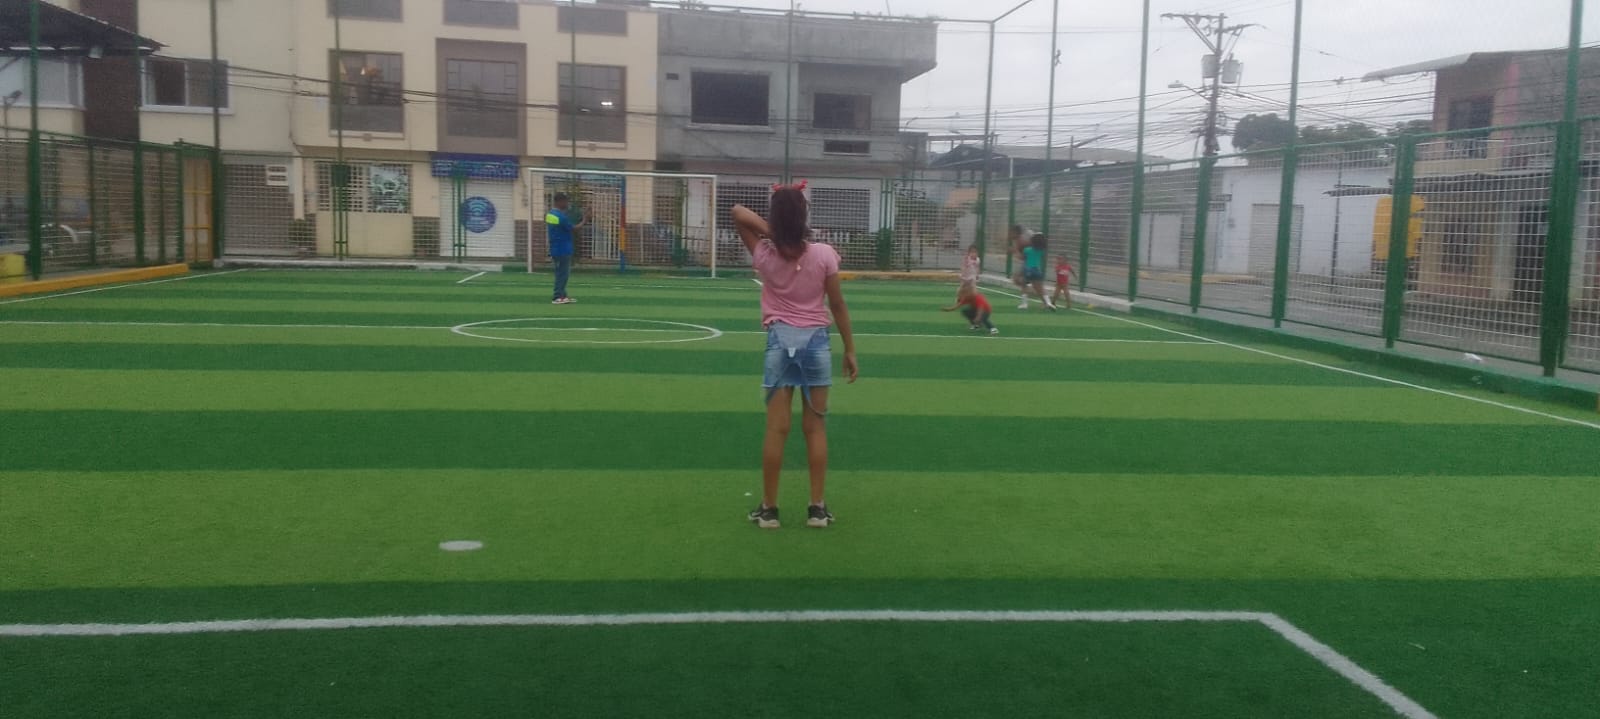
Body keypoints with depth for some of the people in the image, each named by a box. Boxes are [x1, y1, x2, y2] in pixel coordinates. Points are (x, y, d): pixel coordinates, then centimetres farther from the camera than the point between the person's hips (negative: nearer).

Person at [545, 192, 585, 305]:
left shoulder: (549, 214, 7)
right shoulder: (561, 216, -20)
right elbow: (573, 228, -13)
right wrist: (583, 222, 0)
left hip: (555, 248, 9)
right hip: (563, 249, -9)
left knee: (561, 273, 15)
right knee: (562, 273, -2)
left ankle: (562, 295, 19)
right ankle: (557, 297, -1)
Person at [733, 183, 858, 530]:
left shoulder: (764, 255, -6)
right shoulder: (824, 255, -8)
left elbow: (738, 212, 2)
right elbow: (838, 306, -3)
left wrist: (771, 228, -10)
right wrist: (850, 349, 6)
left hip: (780, 341, 0)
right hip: (815, 341, 0)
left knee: (777, 429, 5)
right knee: (815, 428, 8)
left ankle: (769, 508, 12)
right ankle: (817, 507, 12)